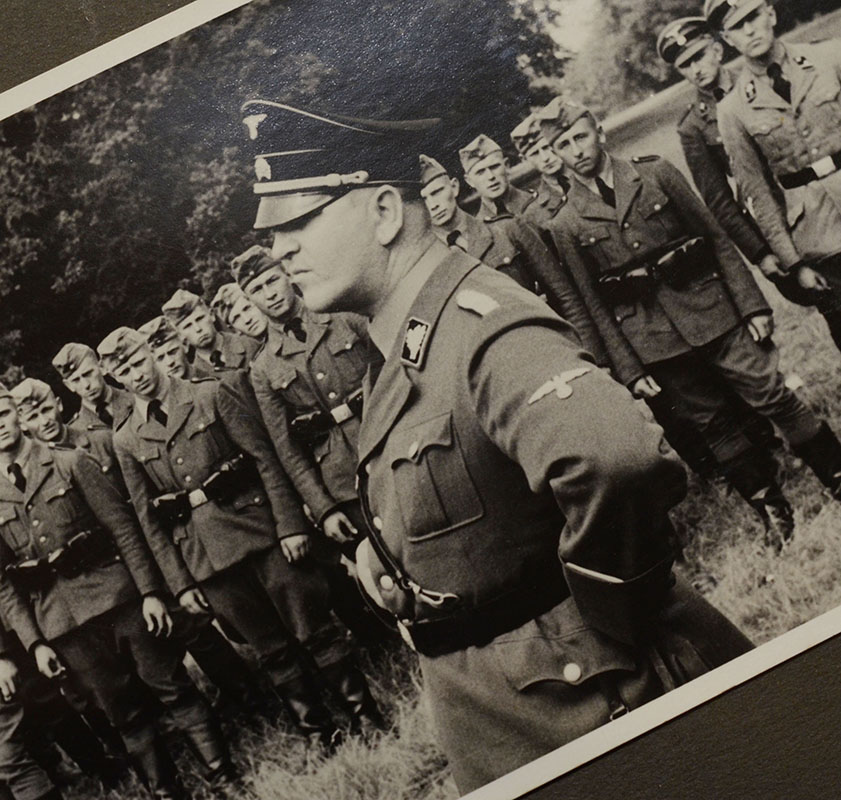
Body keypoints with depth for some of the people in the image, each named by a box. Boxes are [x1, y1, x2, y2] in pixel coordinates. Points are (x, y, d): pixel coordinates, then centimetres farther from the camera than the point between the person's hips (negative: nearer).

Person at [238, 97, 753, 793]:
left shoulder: (482, 326, -24)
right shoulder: (401, 352, 8)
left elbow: (621, 462, -42)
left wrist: (609, 635, -29)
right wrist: (380, 546, 6)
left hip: (565, 699, -9)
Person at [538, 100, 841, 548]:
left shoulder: (656, 174, 2)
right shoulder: (565, 225, 0)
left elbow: (716, 239, 3)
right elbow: (594, 305, 2)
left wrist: (752, 304, -2)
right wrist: (628, 369, -2)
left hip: (712, 312, 0)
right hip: (656, 343, 0)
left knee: (773, 398, 1)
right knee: (713, 427, 6)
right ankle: (773, 511, 20)